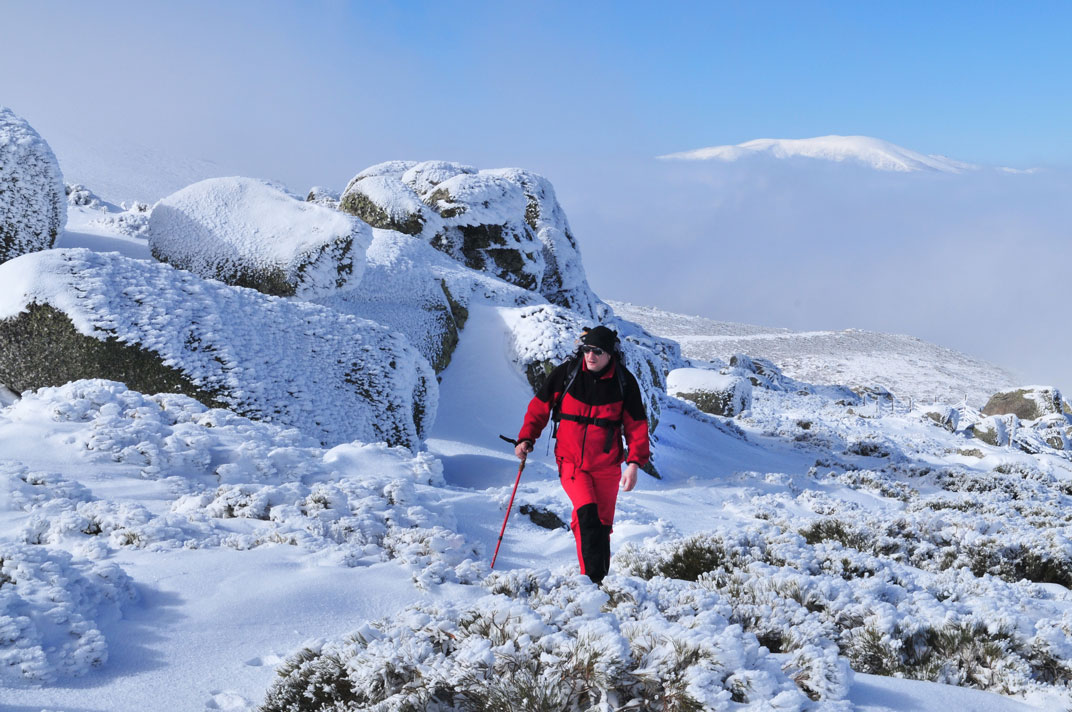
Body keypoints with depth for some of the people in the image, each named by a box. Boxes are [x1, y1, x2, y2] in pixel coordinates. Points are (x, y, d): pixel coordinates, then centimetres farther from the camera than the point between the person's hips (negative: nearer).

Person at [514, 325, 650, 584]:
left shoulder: (624, 382, -4)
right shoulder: (566, 373, -5)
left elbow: (637, 425, 1)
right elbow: (540, 405, 7)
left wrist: (634, 463, -9)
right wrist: (527, 438, -3)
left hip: (606, 466, 1)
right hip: (571, 462, -1)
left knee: (602, 524, 9)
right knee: (587, 513, -22)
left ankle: (600, 577, 26)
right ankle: (592, 577, -21)